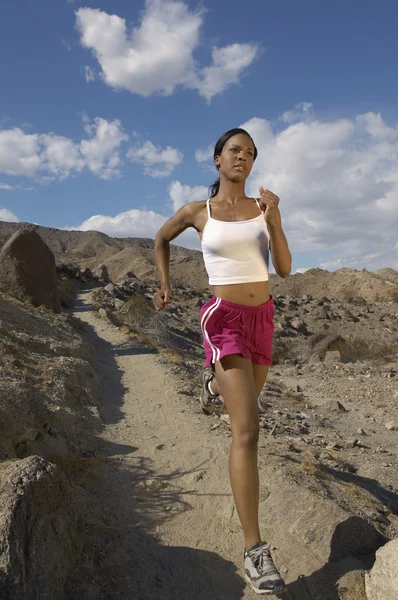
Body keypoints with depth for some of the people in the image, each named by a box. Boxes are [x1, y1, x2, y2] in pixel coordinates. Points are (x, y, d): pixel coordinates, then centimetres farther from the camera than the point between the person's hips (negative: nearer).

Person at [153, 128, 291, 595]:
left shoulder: (263, 207, 7)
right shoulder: (197, 211, -1)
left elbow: (283, 269, -1)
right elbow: (161, 239, 19)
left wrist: (274, 219, -13)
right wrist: (164, 285, 12)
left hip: (261, 318, 6)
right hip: (224, 319, -5)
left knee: (246, 402, 28)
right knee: (247, 430, -18)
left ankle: (212, 380, 65)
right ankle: (254, 549, -9)